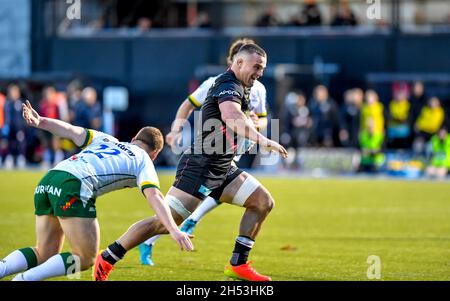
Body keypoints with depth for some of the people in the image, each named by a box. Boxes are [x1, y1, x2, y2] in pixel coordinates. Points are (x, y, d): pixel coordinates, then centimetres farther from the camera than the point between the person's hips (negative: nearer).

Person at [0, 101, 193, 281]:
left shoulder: (105, 139, 32)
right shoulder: (143, 161, 17)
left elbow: (73, 131, 15)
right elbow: (153, 195, 0)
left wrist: (40, 122, 0)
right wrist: (173, 229, -9)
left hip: (47, 181, 7)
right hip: (74, 187, -7)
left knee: (45, 255, 19)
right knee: (86, 259, 4)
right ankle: (25, 278, -10)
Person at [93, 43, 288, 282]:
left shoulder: (237, 87, 15)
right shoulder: (229, 86, -16)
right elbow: (231, 115, -39)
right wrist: (263, 141, -48)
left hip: (221, 169, 10)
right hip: (200, 166, -10)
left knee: (263, 202, 3)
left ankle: (238, 264, 6)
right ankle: (106, 260, -4)